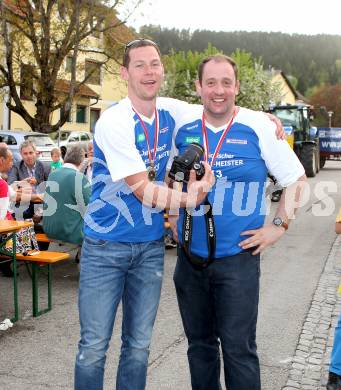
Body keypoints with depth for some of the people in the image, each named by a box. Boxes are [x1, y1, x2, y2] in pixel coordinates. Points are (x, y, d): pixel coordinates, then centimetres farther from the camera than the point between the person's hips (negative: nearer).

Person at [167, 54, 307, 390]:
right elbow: (170, 176, 20)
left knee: (238, 347, 0)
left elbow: (296, 180, -1)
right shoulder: (183, 127, 2)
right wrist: (173, 218, 11)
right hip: (190, 256, 4)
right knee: (199, 343, 16)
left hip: (237, 257, -4)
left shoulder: (259, 127, -8)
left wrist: (277, 227, -6)